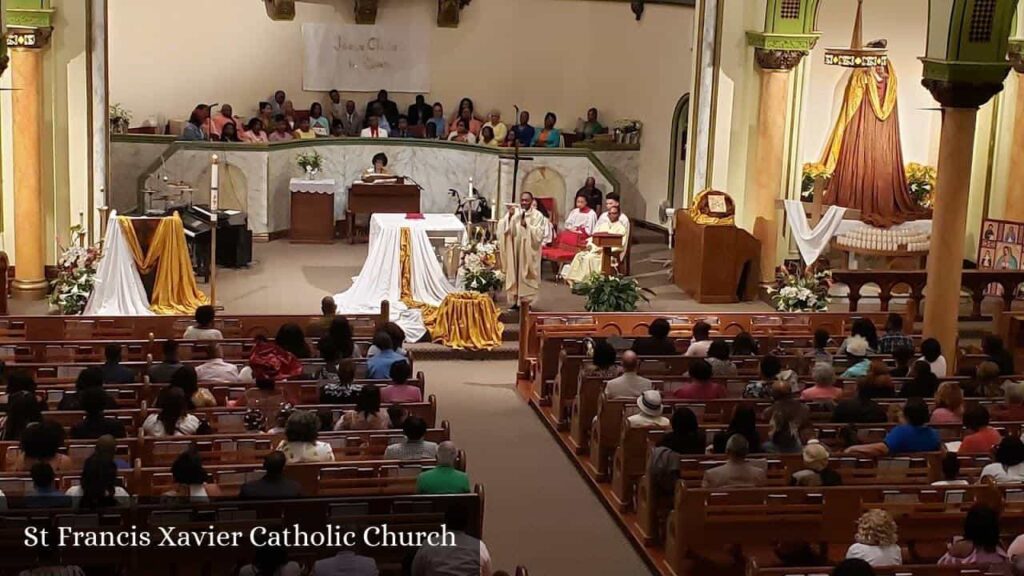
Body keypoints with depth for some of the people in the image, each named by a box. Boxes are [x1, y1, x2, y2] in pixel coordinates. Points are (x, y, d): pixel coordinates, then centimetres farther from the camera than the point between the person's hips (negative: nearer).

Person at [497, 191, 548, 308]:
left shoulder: (538, 216, 1)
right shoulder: (513, 212, 6)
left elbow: (540, 234, -7)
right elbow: (502, 228, -4)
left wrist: (527, 226, -17)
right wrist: (509, 216, -19)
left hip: (529, 252, -2)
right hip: (514, 251, 2)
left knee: (526, 276, 0)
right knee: (513, 275, 2)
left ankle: (526, 301, 7)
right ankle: (514, 301, 9)